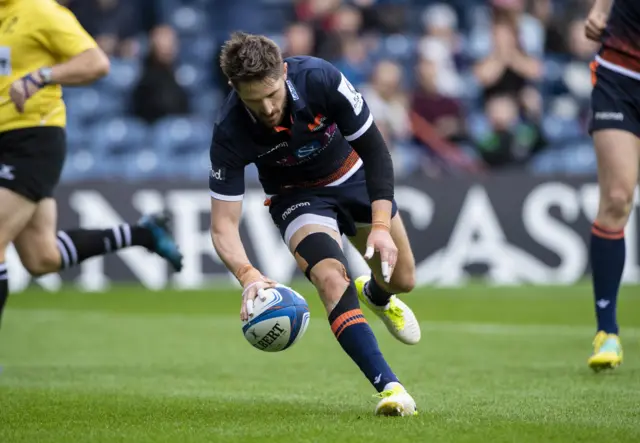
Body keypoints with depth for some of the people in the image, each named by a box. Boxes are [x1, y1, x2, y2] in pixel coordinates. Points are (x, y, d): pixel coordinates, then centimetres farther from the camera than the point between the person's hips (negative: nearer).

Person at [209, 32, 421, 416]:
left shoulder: (322, 79, -34)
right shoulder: (230, 133, -32)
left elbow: (375, 150, -21)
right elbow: (224, 225, -29)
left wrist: (380, 225, -31)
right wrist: (248, 275, -48)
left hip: (352, 175, 2)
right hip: (296, 195, -2)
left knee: (402, 279, 13)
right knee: (331, 279, -28)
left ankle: (375, 295, 51)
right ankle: (388, 386, -29)